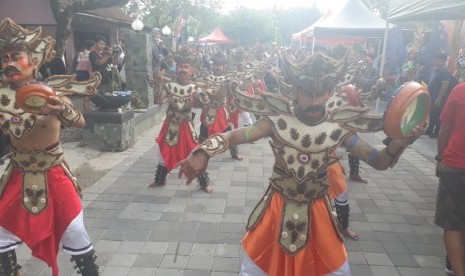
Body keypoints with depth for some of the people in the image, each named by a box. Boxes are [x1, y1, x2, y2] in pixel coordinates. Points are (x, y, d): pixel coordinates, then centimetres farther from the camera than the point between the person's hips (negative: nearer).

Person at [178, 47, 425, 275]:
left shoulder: (339, 128, -12)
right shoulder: (277, 121, -18)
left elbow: (379, 161, -8)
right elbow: (233, 136, -26)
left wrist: (397, 144, -30)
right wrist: (203, 153, -45)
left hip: (316, 211, 1)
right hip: (277, 207, -1)